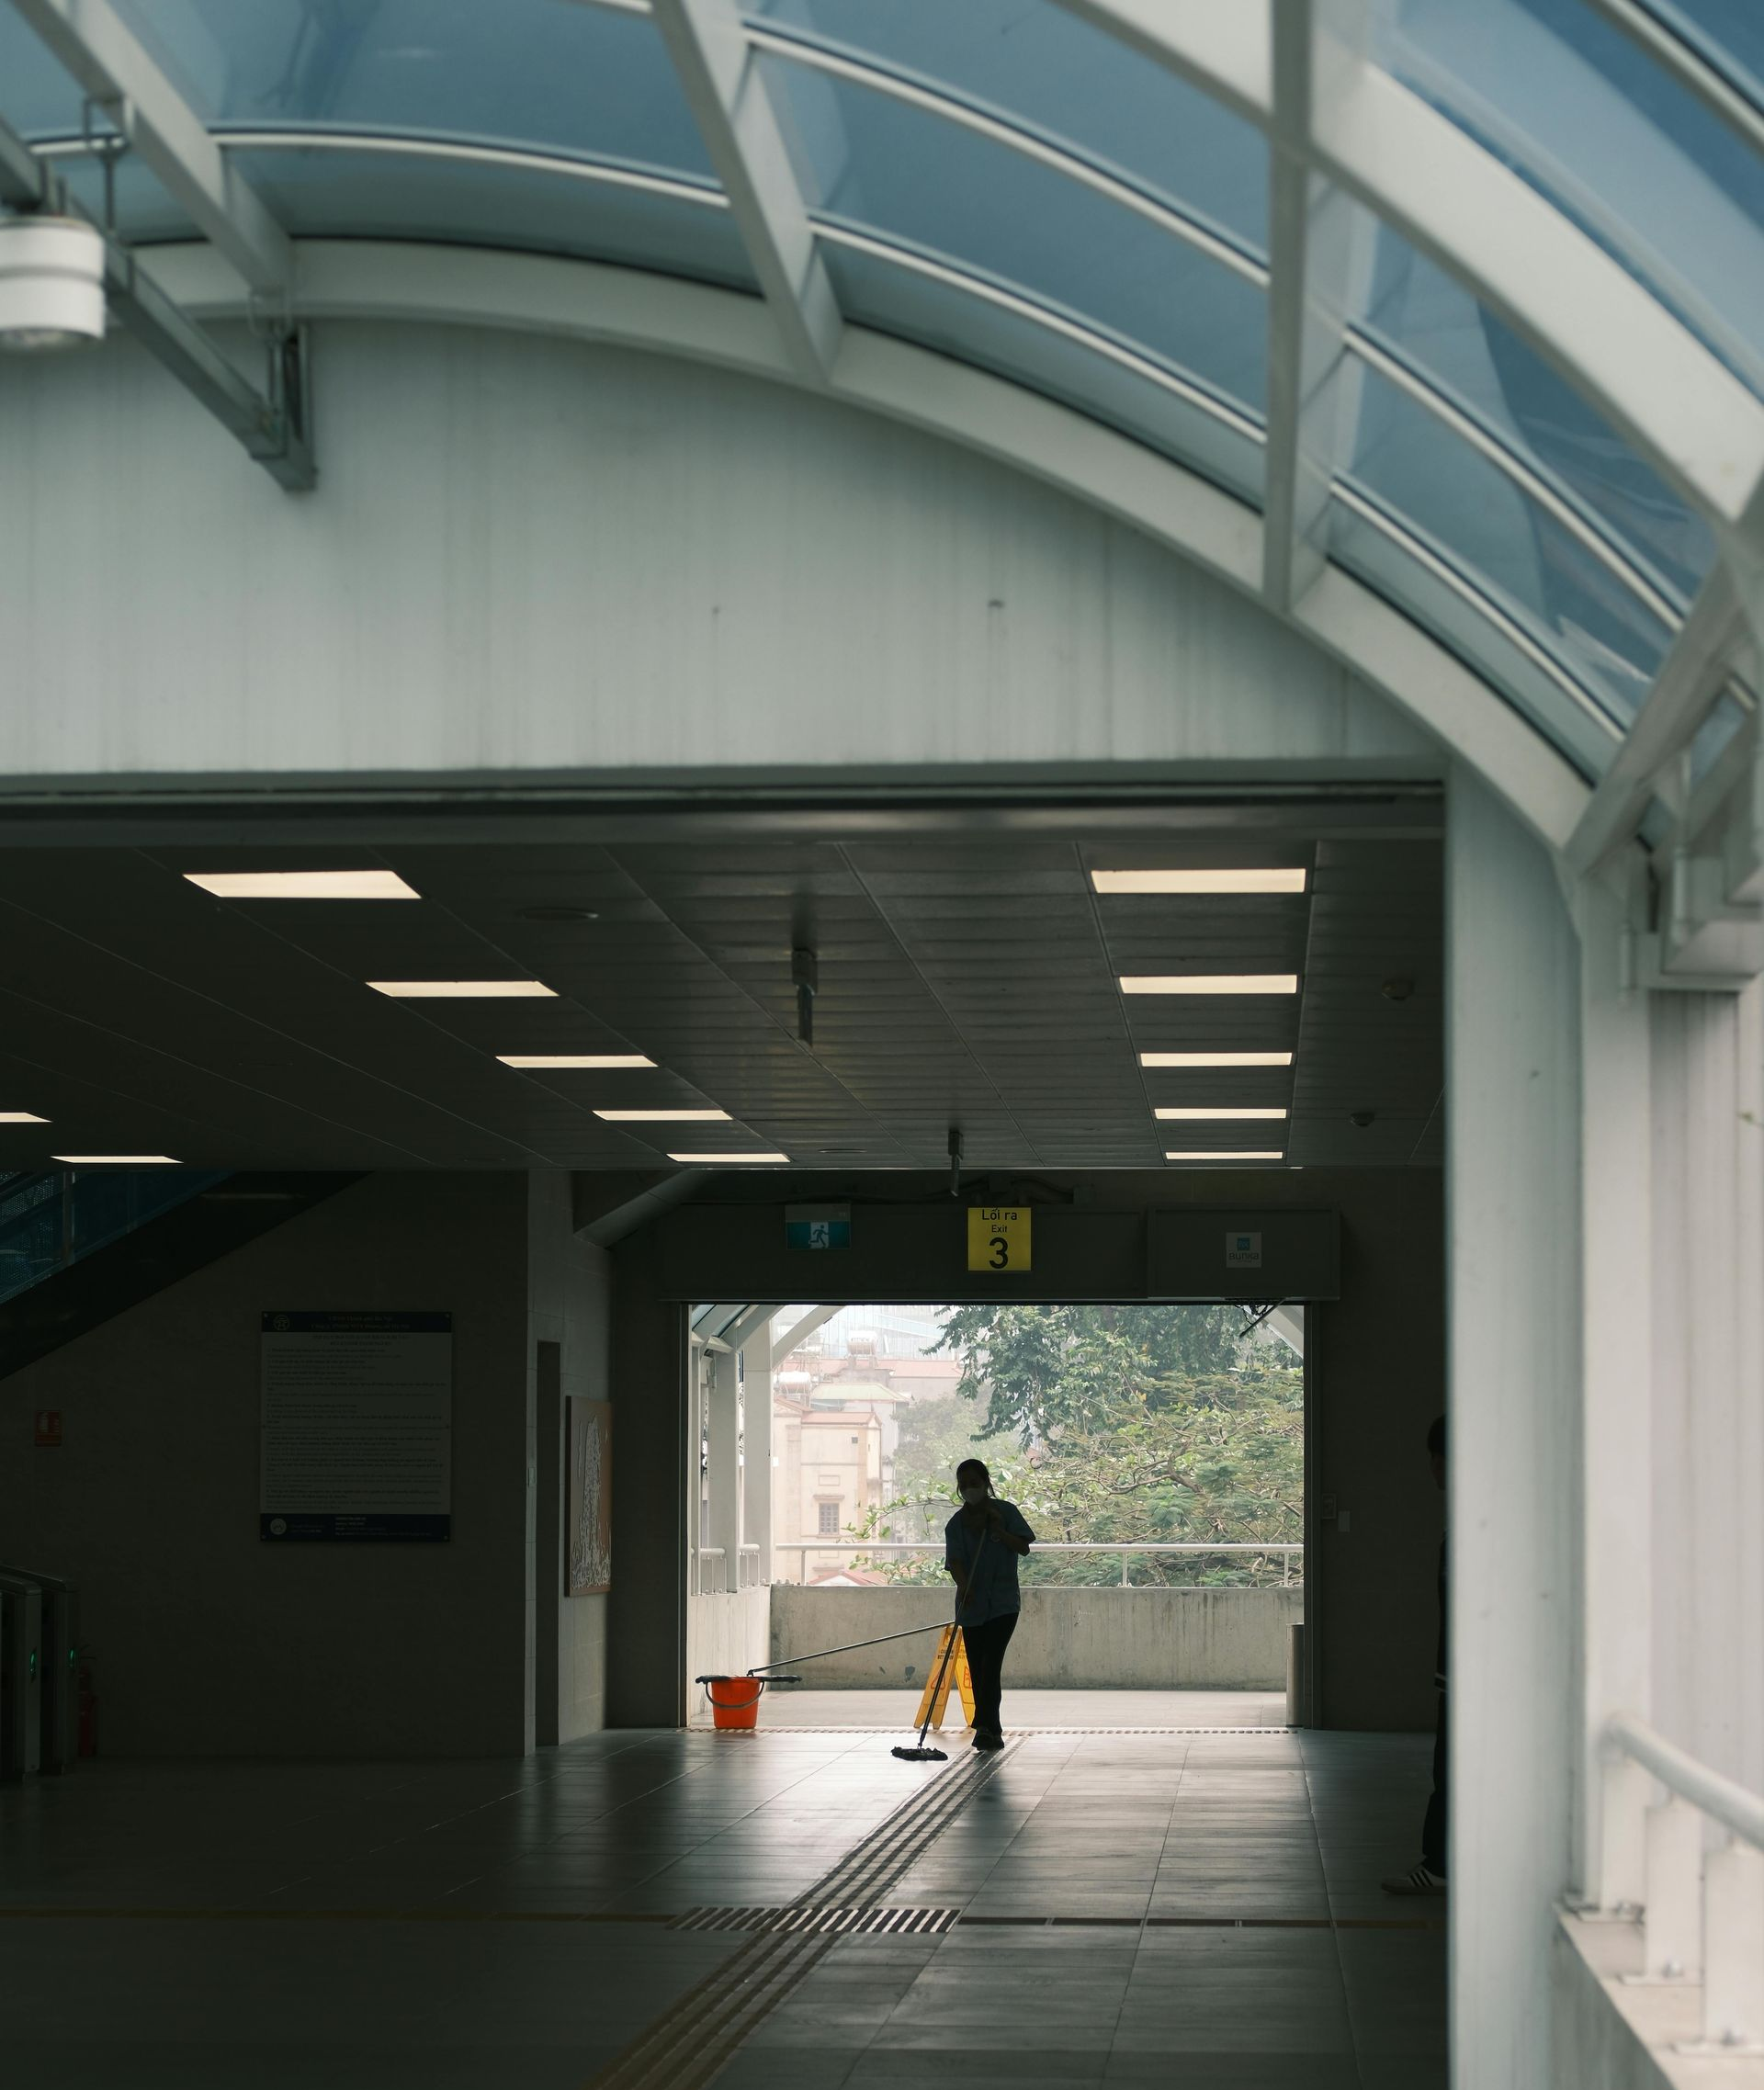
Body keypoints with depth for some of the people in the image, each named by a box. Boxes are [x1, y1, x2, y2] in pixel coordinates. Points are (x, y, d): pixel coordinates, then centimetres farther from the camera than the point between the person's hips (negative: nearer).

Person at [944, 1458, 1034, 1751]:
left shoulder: (1006, 1512, 1)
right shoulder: (957, 1523, 3)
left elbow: (1023, 1548, -3)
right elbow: (955, 1560, -11)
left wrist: (998, 1530, -16)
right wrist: (963, 1585, -30)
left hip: (1003, 1603, -3)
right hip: (971, 1605, 3)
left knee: (990, 1664, -16)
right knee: (977, 1670, 3)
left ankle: (986, 1726, -21)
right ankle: (992, 1731, 11)